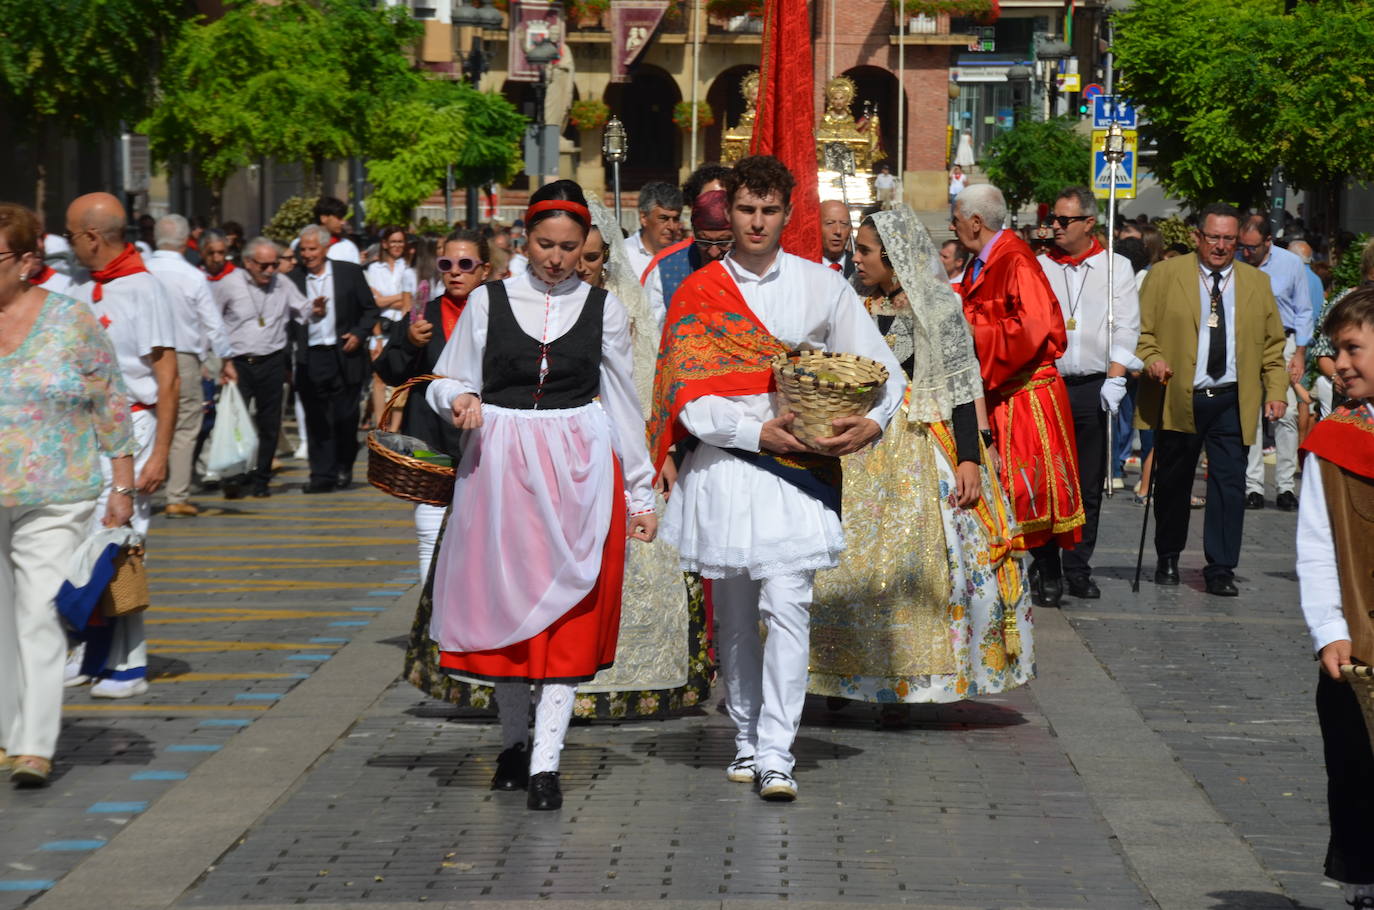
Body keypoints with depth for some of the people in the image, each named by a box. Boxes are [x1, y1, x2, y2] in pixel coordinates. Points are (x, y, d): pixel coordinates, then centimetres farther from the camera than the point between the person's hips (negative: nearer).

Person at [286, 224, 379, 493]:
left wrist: (359, 334, -5)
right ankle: (322, 476, 4)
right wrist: (310, 313, -14)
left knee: (345, 417, 2)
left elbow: (370, 309, 9)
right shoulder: (293, 280, 6)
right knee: (317, 420, -1)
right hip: (310, 358, 1)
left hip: (344, 357, -1)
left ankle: (344, 467, 24)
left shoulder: (350, 273, 5)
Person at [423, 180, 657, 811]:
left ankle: (546, 761, -9)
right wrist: (461, 401, -14)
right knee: (502, 601, 5)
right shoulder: (488, 302, 5)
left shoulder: (603, 308, 6)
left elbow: (623, 400, 11)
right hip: (500, 463, 1)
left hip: (579, 470, -1)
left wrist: (642, 493, 11)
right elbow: (445, 380, 11)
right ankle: (514, 741, 22)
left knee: (568, 607, -7)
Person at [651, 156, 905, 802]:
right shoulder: (697, 294, 6)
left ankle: (776, 756, -14)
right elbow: (688, 396, -2)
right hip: (723, 466, 1)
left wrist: (872, 423, -13)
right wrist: (756, 431, -14)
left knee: (786, 606, -13)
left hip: (798, 468, -1)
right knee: (733, 615, 9)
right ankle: (747, 740, 23)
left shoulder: (822, 287, 7)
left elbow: (885, 369, 7)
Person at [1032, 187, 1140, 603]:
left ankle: (1078, 569, 12)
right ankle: (1048, 572, 2)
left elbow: (1125, 327, 3)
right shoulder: (1038, 267, 9)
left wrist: (1115, 379, -7)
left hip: (1095, 387, 0)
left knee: (1089, 485, 3)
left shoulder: (1116, 267, 8)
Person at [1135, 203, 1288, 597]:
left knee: (1229, 483, -7)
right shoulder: (1165, 275, 4)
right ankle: (1168, 559, 28)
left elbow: (1273, 344, 14)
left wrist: (1276, 390, 3)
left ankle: (1220, 570, -3)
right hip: (1177, 400, -1)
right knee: (1172, 483, 10)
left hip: (1232, 401, 1)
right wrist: (1151, 360, -17)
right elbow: (1141, 329, 2)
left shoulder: (1256, 282, 12)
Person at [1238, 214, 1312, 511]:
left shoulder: (1291, 264, 0)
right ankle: (1252, 486, 0)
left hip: (1283, 343, 0)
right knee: (1248, 414, -5)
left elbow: (1303, 311, 6)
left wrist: (1299, 354, 0)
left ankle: (1285, 486, -1)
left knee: (1287, 413, -8)